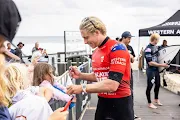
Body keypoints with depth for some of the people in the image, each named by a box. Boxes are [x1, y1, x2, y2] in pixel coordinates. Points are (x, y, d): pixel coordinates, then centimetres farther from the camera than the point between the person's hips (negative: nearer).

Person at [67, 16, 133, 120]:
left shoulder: (117, 49, -19)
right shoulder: (96, 52, 5)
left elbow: (112, 85, -26)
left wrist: (82, 88, -24)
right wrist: (80, 75, 2)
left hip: (119, 103, -7)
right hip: (102, 101, 7)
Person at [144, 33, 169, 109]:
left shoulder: (156, 47, 6)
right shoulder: (148, 49, -20)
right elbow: (150, 63, -23)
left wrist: (164, 62, 7)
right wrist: (161, 65, -22)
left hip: (156, 69, 9)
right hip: (151, 70, -9)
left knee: (158, 85, 20)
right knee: (149, 86, 3)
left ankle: (156, 99, 40)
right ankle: (149, 103, 17)